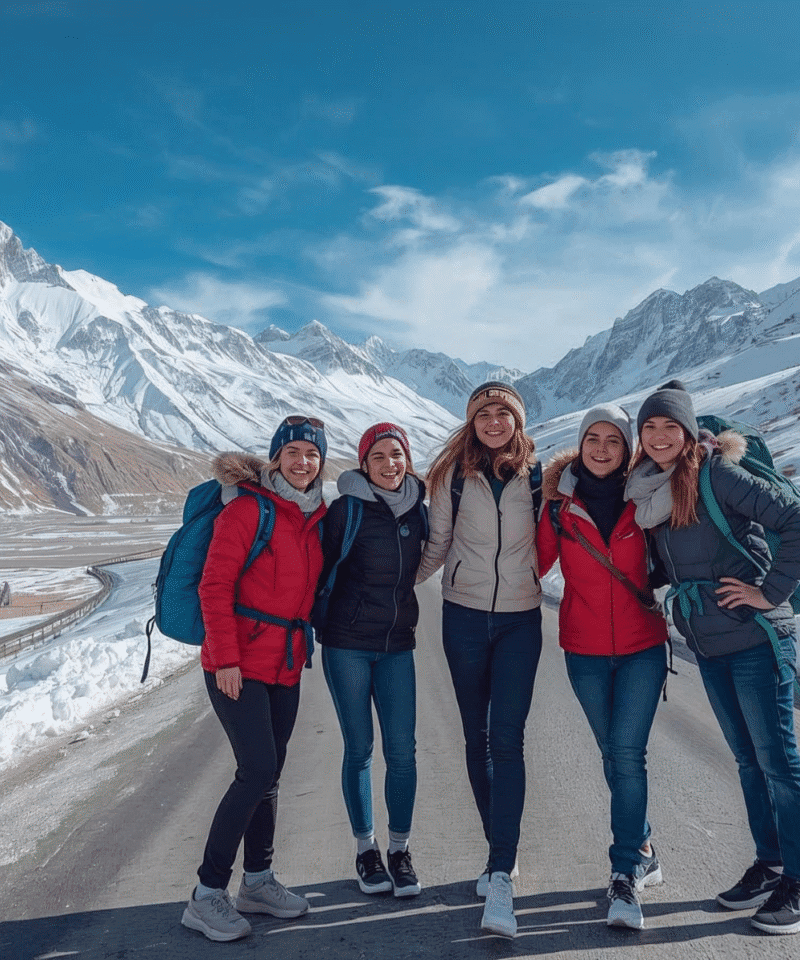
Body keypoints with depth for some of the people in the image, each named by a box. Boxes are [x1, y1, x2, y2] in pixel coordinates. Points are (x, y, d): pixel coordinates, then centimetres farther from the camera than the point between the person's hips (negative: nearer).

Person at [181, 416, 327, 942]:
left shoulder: (317, 517, 9)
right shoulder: (248, 508, -11)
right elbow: (215, 585, -14)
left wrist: (303, 643, 12)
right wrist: (226, 658, -17)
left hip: (286, 665, 7)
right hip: (238, 665, -7)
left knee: (268, 773, 14)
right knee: (258, 770, -11)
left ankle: (258, 881, 29)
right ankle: (207, 895, 3)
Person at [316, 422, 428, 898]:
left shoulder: (418, 507, 3)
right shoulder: (347, 509, -8)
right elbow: (325, 569, -3)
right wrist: (319, 626, -2)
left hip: (397, 643, 3)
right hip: (347, 644, -3)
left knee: (402, 749, 2)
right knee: (359, 748, 6)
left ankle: (400, 849, 19)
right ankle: (366, 848, 23)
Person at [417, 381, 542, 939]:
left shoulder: (537, 473, 0)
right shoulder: (453, 475, 1)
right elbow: (437, 546, 7)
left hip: (520, 620, -1)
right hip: (465, 616, 2)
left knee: (507, 740, -11)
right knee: (478, 740, 10)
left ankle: (501, 876, -9)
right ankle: (501, 855, 26)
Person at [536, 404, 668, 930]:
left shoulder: (641, 498, -1)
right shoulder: (561, 500, -3)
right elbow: (536, 565, -10)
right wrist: (549, 506, -14)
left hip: (642, 645, -1)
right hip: (585, 650, 1)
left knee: (628, 753, -9)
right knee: (614, 754, 12)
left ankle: (626, 874, 1)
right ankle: (644, 851, 32)